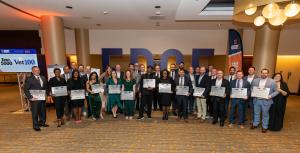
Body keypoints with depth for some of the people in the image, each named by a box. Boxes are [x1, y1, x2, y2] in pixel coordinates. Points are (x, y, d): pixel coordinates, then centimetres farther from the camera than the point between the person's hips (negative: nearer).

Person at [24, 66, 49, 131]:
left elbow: (46, 87, 17)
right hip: (35, 99, -5)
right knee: (35, 112, 4)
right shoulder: (29, 79, -5)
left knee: (43, 111, 15)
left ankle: (42, 122, 32)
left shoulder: (43, 78, 11)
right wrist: (30, 97, -16)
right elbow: (26, 89, -7)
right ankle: (36, 126, 17)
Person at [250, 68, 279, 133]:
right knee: (256, 113, 16)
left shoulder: (272, 82, -7)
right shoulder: (255, 80, 2)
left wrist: (270, 96, -19)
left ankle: (265, 127, 29)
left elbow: (276, 91, -4)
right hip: (256, 100, 3)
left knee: (265, 114, 12)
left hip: (266, 101, -2)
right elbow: (251, 88, 11)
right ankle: (255, 124, 32)